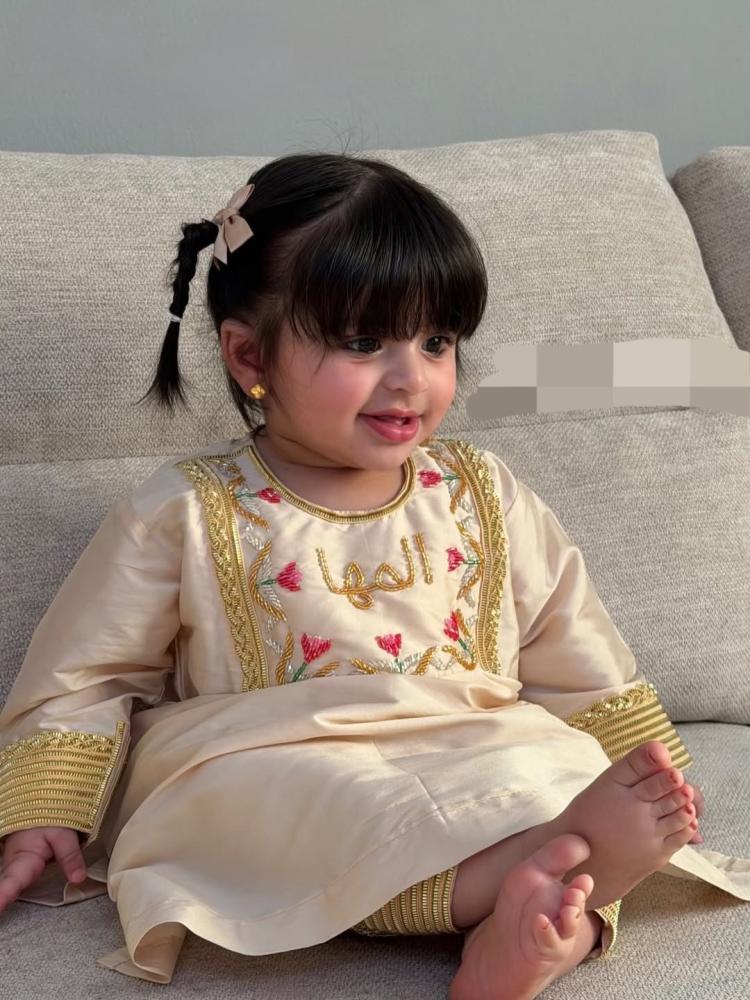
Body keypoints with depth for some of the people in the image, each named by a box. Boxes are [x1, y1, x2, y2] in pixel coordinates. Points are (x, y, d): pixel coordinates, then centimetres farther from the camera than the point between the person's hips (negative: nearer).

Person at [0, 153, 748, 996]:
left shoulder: (482, 495, 11)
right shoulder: (185, 515, 2)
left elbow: (574, 662, 18)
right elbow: (85, 674, 9)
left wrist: (640, 774, 13)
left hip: (486, 759, 4)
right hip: (266, 769, -3)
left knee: (563, 767, -25)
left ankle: (553, 922, -49)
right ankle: (527, 866, -56)